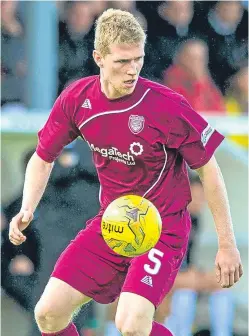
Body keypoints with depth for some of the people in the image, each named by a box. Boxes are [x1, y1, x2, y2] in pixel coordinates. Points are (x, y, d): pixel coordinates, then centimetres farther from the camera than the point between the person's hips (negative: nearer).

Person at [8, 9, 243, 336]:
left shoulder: (167, 105, -20)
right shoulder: (77, 99, -7)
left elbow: (208, 167, -10)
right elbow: (43, 157, 8)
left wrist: (227, 244, -8)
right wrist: (27, 210, -9)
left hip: (163, 228, -5)